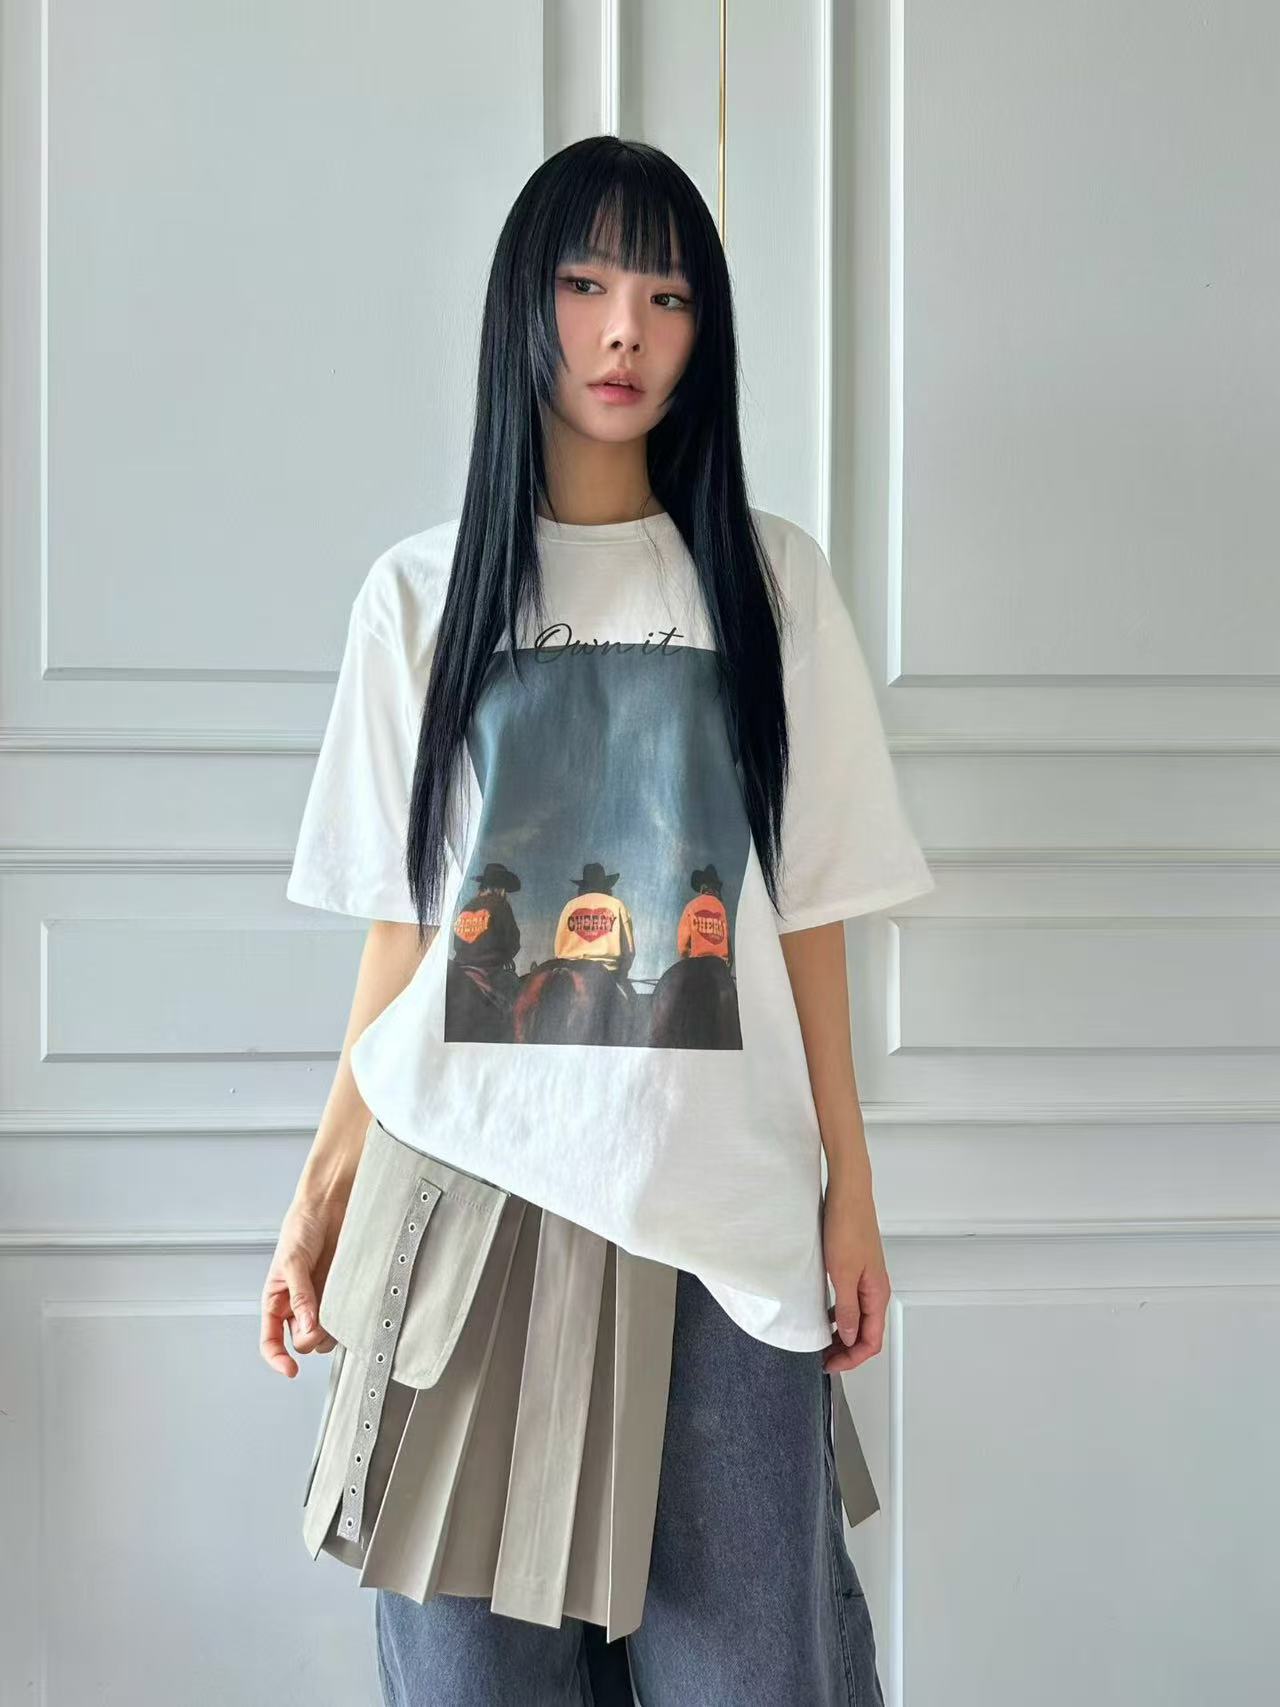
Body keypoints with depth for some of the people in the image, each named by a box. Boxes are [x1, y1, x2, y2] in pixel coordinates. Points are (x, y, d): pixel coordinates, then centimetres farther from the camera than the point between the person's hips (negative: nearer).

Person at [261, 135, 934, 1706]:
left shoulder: (773, 582, 6)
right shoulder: (422, 593, 6)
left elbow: (808, 917, 5)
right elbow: (400, 928, 7)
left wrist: (848, 1191, 3)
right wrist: (322, 1195, 5)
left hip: (718, 1202, 0)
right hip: (471, 1182, 0)